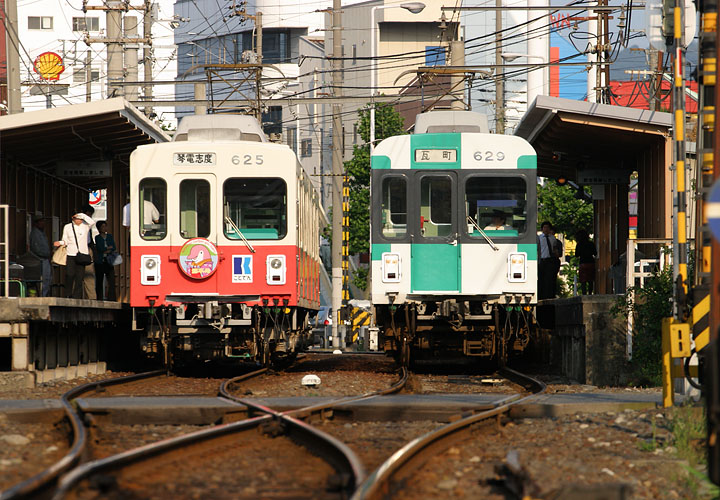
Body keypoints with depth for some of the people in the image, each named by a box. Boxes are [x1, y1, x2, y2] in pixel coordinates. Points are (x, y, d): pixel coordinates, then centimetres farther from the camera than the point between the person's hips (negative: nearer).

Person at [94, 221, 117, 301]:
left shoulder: (110, 236, 13)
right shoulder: (97, 238, 3)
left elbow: (114, 249, 4)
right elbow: (100, 248, -10)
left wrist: (107, 251, -8)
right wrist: (109, 247, -2)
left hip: (109, 261, 2)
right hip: (100, 262, -2)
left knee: (112, 281, -11)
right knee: (99, 282, 1)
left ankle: (111, 299, -14)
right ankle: (99, 299, 7)